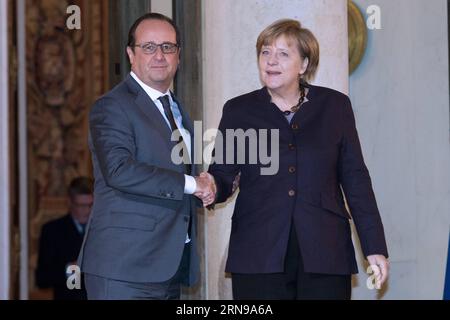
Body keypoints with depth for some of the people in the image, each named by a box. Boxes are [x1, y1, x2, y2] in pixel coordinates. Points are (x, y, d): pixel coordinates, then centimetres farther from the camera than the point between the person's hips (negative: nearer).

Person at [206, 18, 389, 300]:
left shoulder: (335, 106, 8)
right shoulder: (238, 111, 8)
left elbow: (355, 179, 8)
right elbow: (223, 175, 6)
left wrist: (375, 247, 4)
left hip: (325, 254, 0)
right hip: (259, 255, 0)